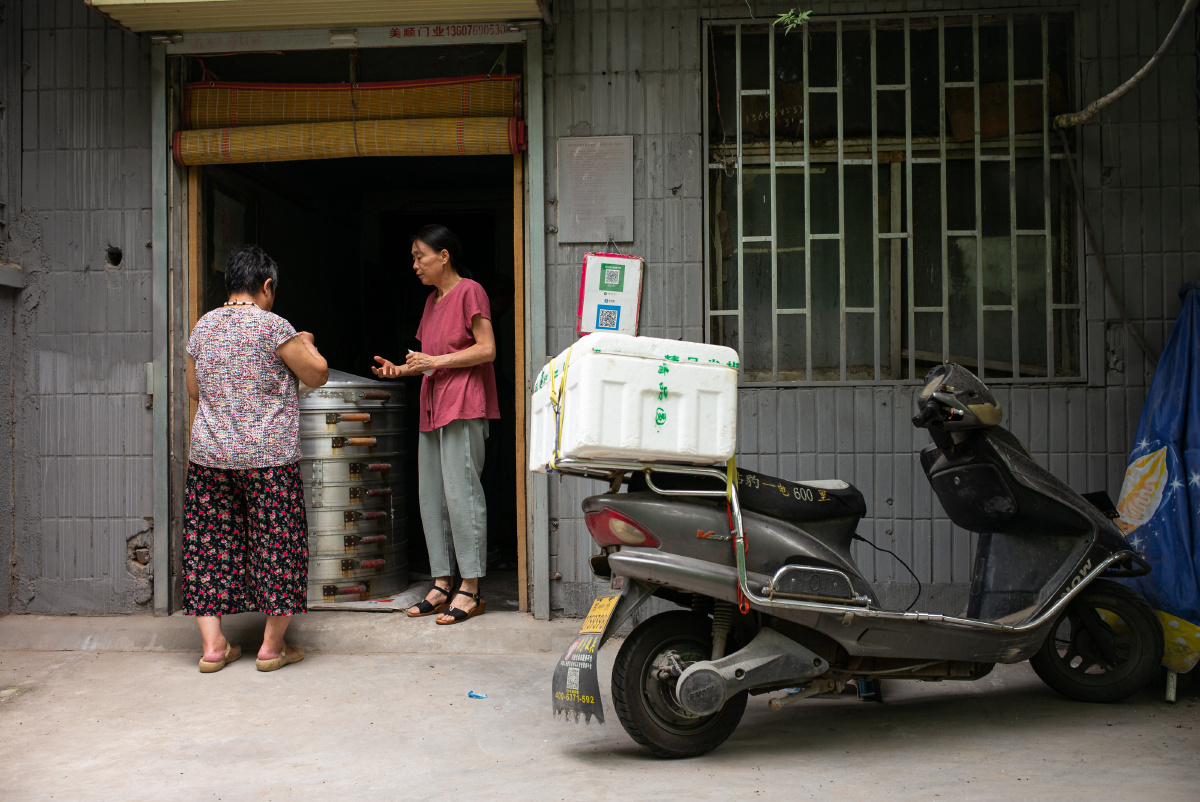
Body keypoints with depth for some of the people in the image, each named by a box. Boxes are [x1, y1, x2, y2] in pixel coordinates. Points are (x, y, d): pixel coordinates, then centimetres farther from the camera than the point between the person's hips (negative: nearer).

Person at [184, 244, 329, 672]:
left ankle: (212, 645, 12)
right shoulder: (273, 327, -11)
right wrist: (306, 345, 15)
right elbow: (317, 375, -3)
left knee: (210, 542, 10)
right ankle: (272, 645, 12)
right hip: (268, 458, -5)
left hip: (209, 456, 5)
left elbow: (194, 389, 17)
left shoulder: (203, 326, 6)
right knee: (277, 543, 6)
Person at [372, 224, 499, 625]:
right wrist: (401, 369, 8)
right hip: (433, 409, 9)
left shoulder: (469, 291, -4)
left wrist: (436, 361, -13)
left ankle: (470, 590, -4)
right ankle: (442, 586, 13)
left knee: (461, 494, -9)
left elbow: (486, 350, -12)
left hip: (464, 408, -9)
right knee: (431, 498, 7)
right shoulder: (433, 300, 22)